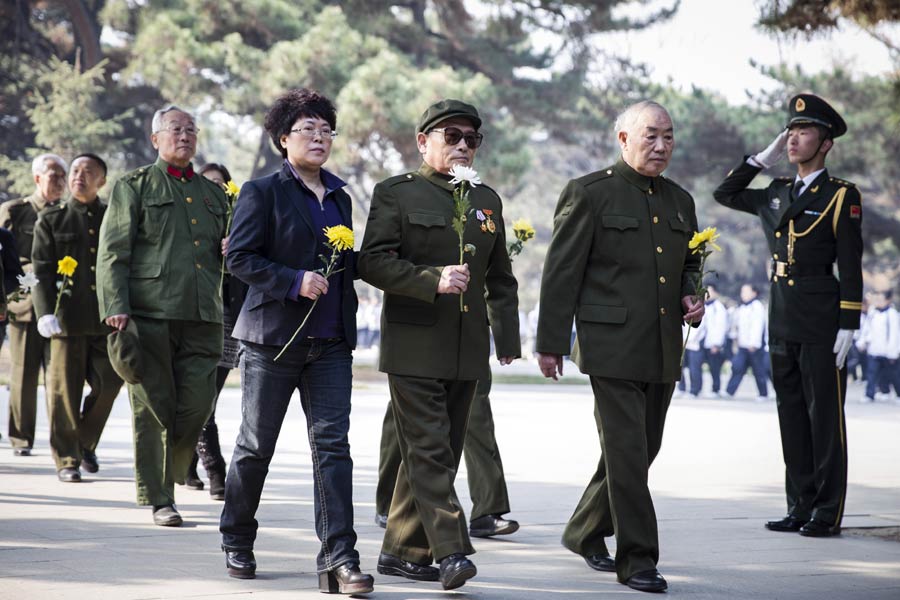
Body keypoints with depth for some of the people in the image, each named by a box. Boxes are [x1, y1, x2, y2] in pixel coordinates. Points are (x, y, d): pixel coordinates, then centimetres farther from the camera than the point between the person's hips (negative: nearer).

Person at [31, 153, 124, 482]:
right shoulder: (51, 218, 6)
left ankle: (86, 444, 22)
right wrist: (45, 313, -13)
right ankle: (66, 459, 9)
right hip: (66, 317, -2)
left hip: (106, 319, 2)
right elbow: (42, 270, -1)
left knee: (108, 383, -1)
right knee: (64, 390, 0)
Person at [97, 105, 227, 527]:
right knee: (153, 408, -1)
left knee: (197, 405, -2)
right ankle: (159, 498, 7)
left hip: (201, 317, 4)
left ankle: (167, 475, 20)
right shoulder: (134, 187, 8)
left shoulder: (212, 193, 22)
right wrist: (115, 308, -13)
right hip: (149, 313, -4)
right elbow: (112, 252, -1)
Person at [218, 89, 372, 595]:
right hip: (274, 337, -4)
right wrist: (293, 282, -20)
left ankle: (338, 559, -9)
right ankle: (237, 543, 25)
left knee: (333, 444, -6)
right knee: (256, 446, 6)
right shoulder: (262, 192, -2)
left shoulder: (340, 197, 16)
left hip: (331, 343, 4)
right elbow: (240, 258, -9)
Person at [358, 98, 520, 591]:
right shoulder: (395, 193, 1)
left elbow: (500, 278, 21)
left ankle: (402, 551, 16)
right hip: (414, 346, -6)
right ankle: (451, 551, -15)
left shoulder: (487, 200, 17)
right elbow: (373, 262, -9)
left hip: (467, 351, 6)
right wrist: (433, 280, -20)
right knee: (428, 450, -11)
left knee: (442, 453, 8)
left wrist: (507, 338, 13)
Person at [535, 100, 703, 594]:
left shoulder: (679, 202, 16)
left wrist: (690, 297, 4)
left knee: (642, 449, 13)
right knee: (626, 451, -8)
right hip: (612, 345, -7)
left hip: (662, 352, 7)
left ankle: (585, 533, 31)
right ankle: (637, 558, -2)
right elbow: (562, 271, -5)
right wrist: (551, 343, -8)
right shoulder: (589, 193, -3)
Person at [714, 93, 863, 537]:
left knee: (824, 415, -1)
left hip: (821, 322, -7)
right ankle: (801, 506, 16)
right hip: (782, 321, 7)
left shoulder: (841, 196, -5)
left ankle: (827, 513, 4)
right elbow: (725, 193, 24)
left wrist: (848, 326, -14)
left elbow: (850, 266, -9)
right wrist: (765, 157, 13)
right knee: (791, 414, 9)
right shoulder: (777, 195, 14)